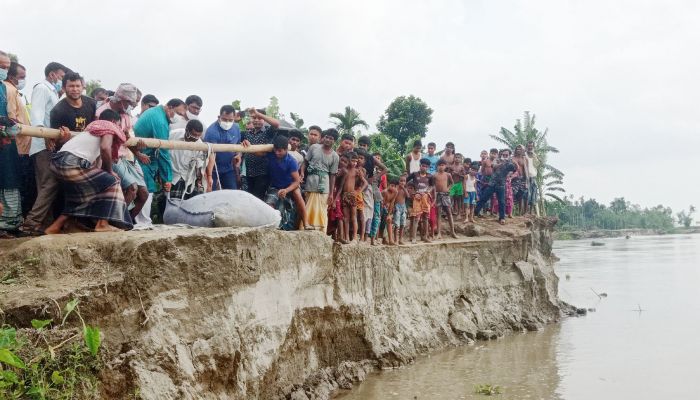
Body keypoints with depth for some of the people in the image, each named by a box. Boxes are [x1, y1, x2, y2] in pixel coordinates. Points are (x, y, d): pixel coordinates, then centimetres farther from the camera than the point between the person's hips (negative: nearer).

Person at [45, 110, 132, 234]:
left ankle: (54, 227, 22)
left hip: (59, 161, 9)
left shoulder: (94, 126, 32)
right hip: (72, 162, -9)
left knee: (80, 196, 25)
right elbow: (105, 148, -12)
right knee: (111, 183, 2)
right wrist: (109, 171, 0)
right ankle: (103, 224, -5)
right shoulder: (109, 126, 7)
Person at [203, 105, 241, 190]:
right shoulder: (212, 131, -22)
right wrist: (210, 177, -33)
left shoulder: (236, 128, -2)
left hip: (229, 169, 5)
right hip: (214, 170, -5)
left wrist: (239, 155, -6)